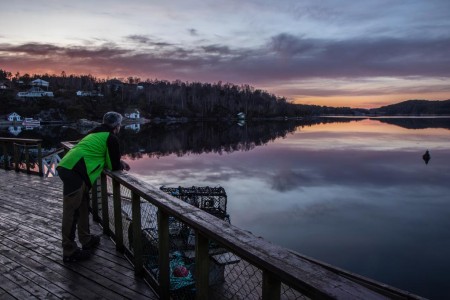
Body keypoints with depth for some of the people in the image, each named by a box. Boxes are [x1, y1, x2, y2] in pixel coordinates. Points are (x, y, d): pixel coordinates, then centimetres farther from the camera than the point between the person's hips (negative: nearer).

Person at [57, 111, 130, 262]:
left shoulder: (98, 134, 24)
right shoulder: (112, 138, -2)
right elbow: (113, 166, 1)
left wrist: (119, 161, 28)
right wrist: (122, 165, 21)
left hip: (66, 167, 10)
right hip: (75, 172, -10)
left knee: (83, 206, 19)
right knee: (72, 211, -3)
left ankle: (86, 240, 32)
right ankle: (70, 252, 6)